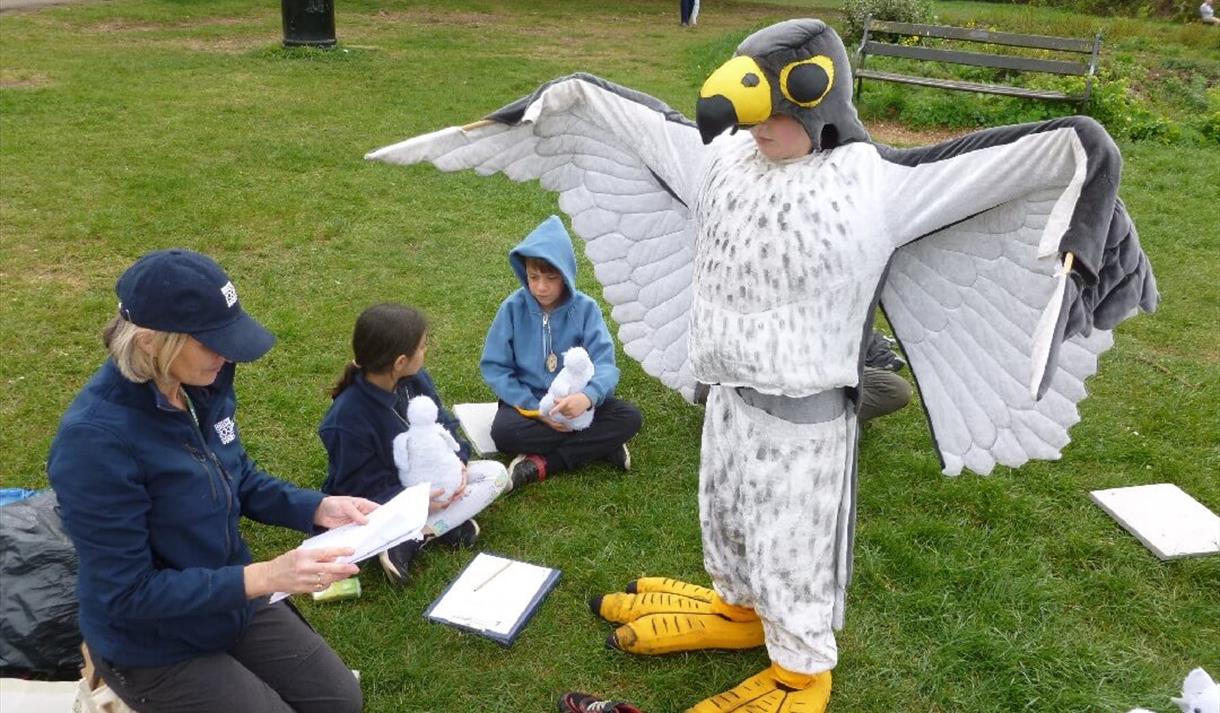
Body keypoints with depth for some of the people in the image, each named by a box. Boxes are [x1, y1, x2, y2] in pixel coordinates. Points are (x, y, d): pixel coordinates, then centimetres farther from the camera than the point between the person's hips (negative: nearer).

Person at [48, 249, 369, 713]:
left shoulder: (204, 385, -10)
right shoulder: (95, 438, -31)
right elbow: (126, 593, -27)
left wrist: (317, 508, -9)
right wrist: (265, 577, -32)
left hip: (231, 602, 7)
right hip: (153, 646, -6)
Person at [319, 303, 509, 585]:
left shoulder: (416, 380, -10)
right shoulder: (347, 418, -29)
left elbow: (444, 425, 0)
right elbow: (360, 486, -22)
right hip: (385, 499, -6)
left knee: (495, 473, -8)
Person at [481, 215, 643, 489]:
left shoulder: (585, 308, -10)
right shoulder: (513, 307, -10)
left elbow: (604, 362, -19)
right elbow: (494, 366, -8)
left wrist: (588, 395, -44)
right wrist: (534, 408, -21)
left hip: (575, 399, 1)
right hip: (528, 400, -1)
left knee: (630, 418, -22)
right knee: (503, 431, -33)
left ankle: (540, 465, -23)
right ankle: (600, 446, -22)